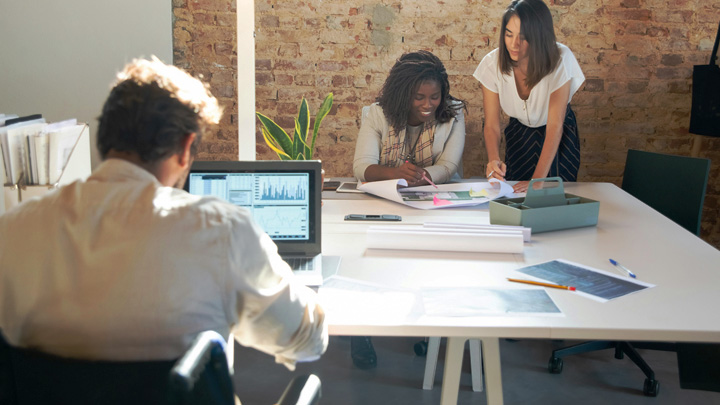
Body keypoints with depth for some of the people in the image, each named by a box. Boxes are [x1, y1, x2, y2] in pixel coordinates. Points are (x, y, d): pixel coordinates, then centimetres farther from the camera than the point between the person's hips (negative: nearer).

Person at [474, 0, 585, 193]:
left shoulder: (560, 60, -30)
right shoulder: (492, 63, -23)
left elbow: (555, 126, -31)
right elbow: (491, 125, -19)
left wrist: (538, 180, -39)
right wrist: (493, 160, -40)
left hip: (559, 136, -2)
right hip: (518, 132, 2)